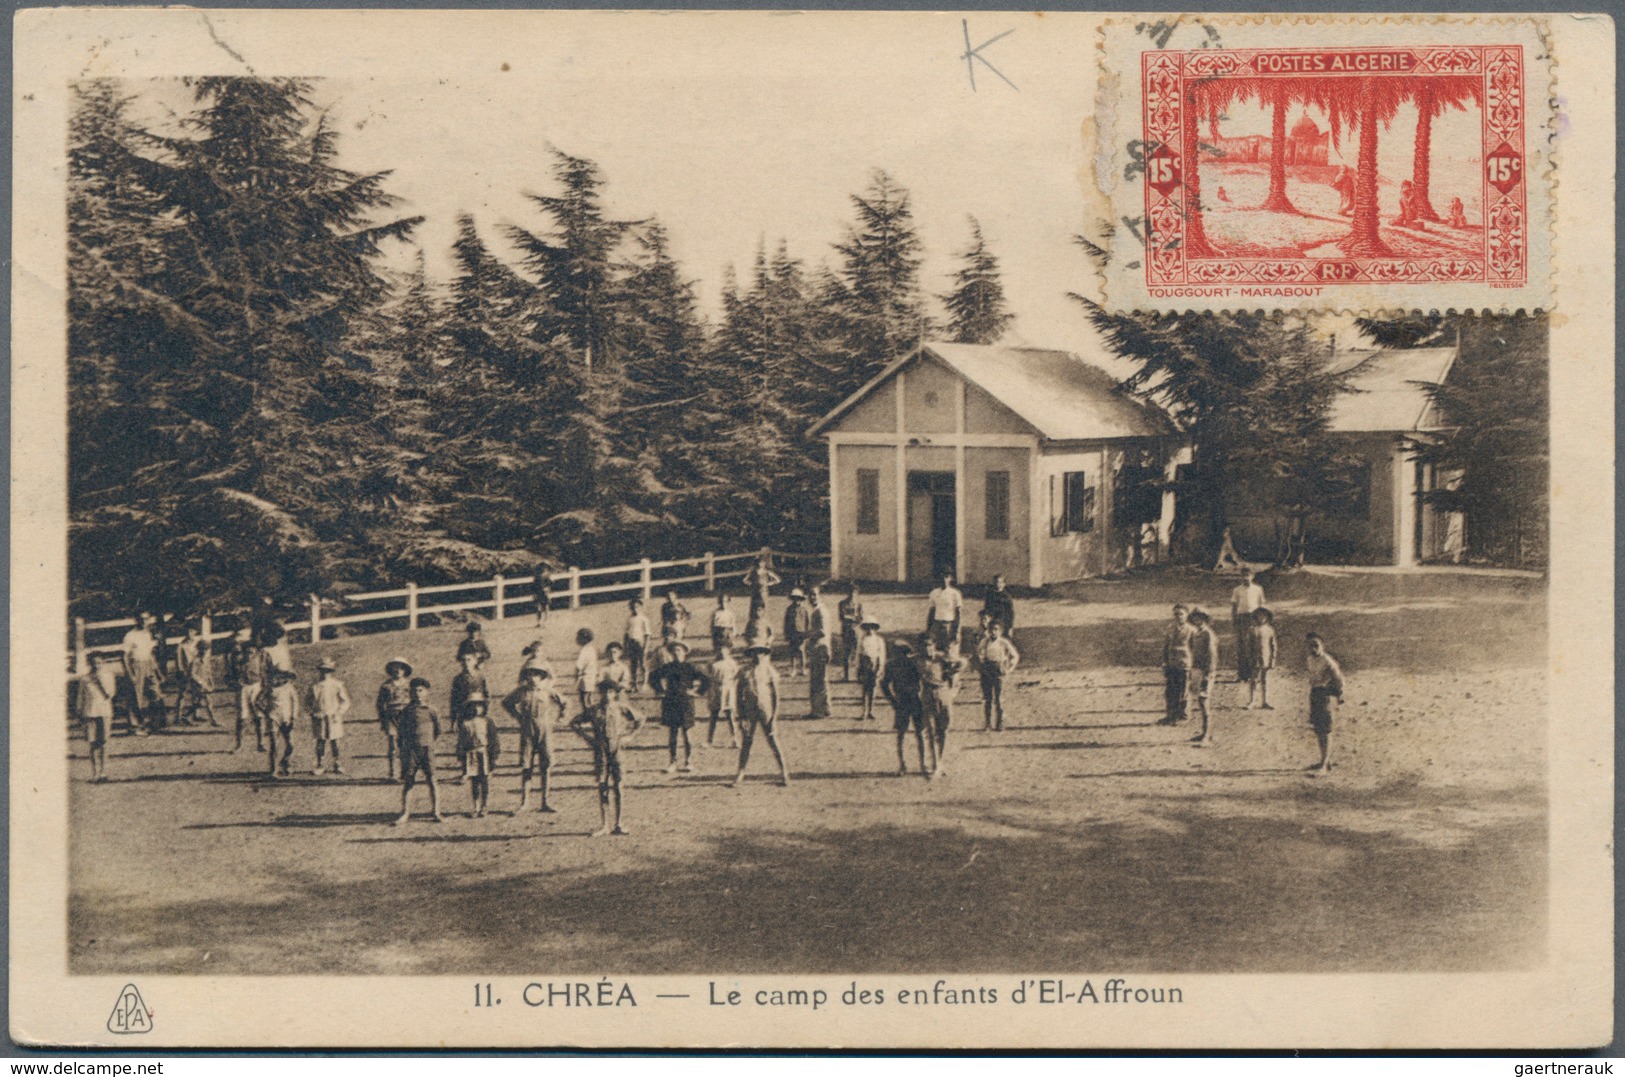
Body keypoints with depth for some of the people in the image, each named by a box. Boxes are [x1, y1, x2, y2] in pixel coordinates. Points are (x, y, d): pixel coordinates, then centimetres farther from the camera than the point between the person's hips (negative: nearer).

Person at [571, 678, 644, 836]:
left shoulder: (621, 708, 2)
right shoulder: (595, 711, 2)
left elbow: (639, 721, 13)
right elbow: (574, 723, 11)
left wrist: (629, 736, 5)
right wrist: (586, 736, 2)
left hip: (617, 751, 0)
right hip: (601, 751, 0)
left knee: (617, 786, 1)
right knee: (602, 786, -1)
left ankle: (618, 824, 9)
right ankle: (604, 825, 3)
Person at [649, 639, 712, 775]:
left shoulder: (690, 667, 0)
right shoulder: (667, 667, 7)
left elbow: (706, 681, 0)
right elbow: (653, 677, 20)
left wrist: (695, 691, -3)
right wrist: (660, 690, 12)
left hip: (685, 702, -3)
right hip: (670, 702, 3)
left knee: (685, 733, -2)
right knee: (672, 733, 3)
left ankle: (688, 761, 8)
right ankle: (673, 762, 10)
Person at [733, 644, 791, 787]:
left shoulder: (770, 672, 1)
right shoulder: (745, 673, 4)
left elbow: (776, 696, 1)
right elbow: (740, 696, 6)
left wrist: (774, 718, -6)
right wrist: (741, 717, -1)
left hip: (766, 712, -1)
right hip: (749, 712, 1)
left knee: (773, 742, -1)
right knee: (745, 742, 1)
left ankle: (784, 772, 9)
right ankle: (740, 775, 10)